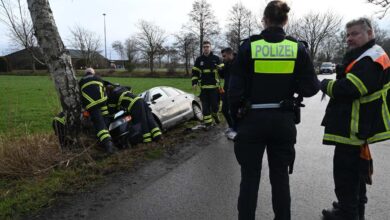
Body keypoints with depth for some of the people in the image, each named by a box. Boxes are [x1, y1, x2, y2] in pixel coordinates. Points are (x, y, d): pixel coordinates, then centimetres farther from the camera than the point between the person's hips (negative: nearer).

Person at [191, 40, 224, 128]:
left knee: (215, 104, 2)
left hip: (214, 86, -1)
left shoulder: (216, 59, 2)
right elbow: (195, 72, 9)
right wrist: (194, 83, -2)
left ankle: (215, 114, 35)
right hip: (204, 87, 1)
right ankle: (208, 123, 12)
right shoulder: (199, 60, 6)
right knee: (205, 106, 3)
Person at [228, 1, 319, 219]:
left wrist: (235, 112, 9)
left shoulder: (249, 46, -7)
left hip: (253, 119, -2)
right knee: (280, 176, 16)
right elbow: (310, 88, -4)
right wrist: (319, 83, 19)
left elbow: (236, 87, -6)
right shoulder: (298, 48, -2)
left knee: (250, 177, 10)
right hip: (283, 120, 2)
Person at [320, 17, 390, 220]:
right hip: (353, 126, 11)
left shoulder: (371, 59, -18)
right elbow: (349, 84, 18)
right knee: (355, 169, 22)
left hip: (353, 128, -11)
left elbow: (347, 89, -27)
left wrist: (325, 85, -11)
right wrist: (332, 85, -1)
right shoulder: (364, 56, 17)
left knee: (345, 171, -2)